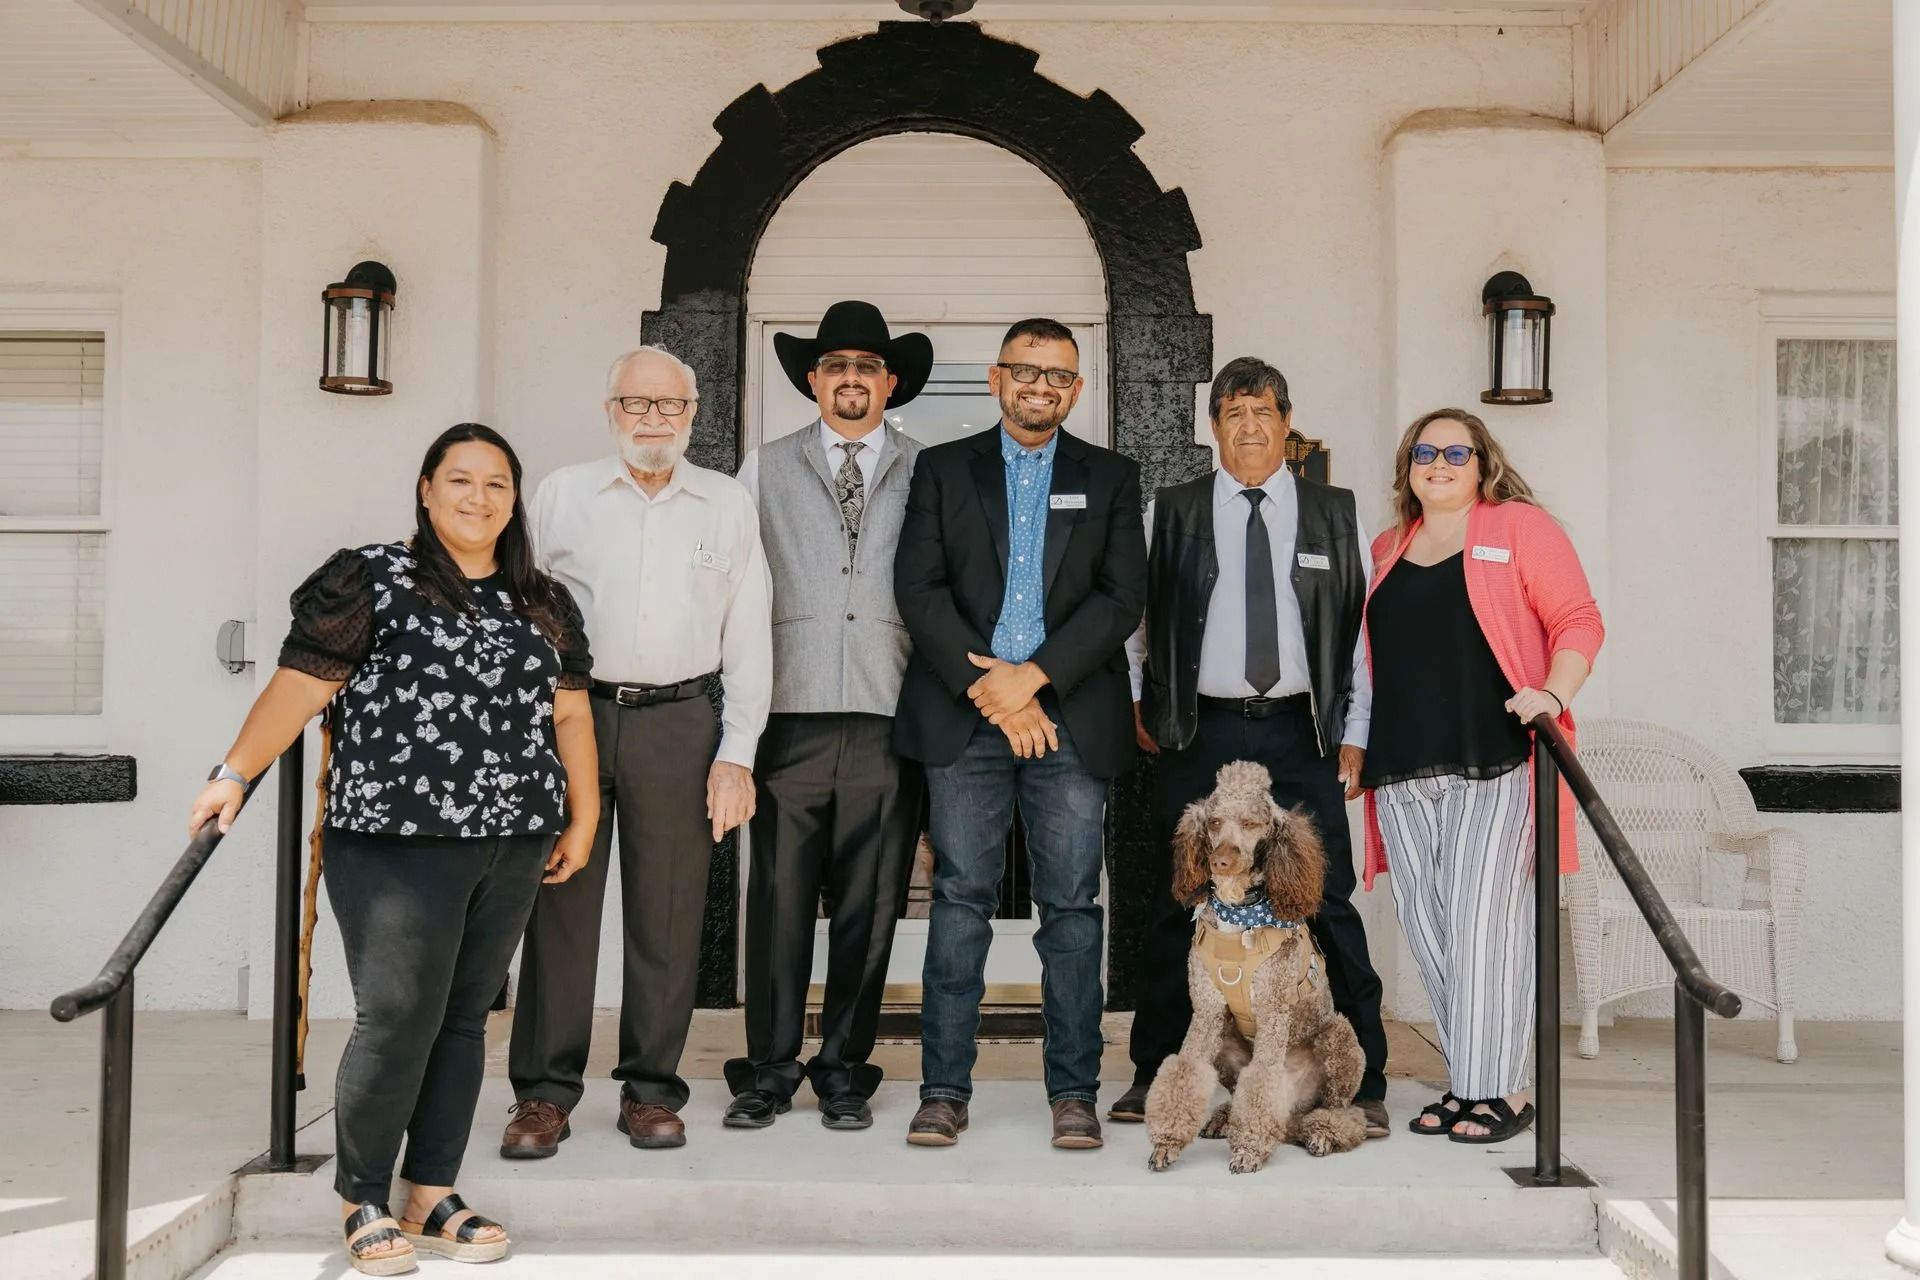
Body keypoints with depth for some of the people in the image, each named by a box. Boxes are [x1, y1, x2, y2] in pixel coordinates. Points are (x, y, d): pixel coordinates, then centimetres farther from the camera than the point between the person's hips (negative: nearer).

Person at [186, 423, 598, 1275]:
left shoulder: (545, 604, 15)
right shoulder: (371, 579, 1)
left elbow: (569, 714, 16)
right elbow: (300, 685, -5)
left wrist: (583, 818, 13)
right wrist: (235, 773, -15)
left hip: (512, 845, 5)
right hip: (396, 842, -5)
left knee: (465, 1018, 9)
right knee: (398, 1021, -6)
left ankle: (432, 1198, 19)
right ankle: (363, 1203, 12)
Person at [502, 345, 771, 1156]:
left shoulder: (728, 505, 10)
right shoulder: (562, 495, 9)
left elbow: (748, 637, 8)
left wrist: (737, 753, 1)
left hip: (679, 722, 0)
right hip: (572, 713, 0)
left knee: (667, 915, 3)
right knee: (559, 905, 1)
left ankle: (650, 1090, 14)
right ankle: (544, 1093, 9)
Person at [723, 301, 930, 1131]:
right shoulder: (765, 469, 13)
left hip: (889, 720, 0)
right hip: (791, 717, 0)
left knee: (869, 906, 4)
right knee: (780, 900, 1)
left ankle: (844, 1071, 17)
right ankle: (769, 1070, 13)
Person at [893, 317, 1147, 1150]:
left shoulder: (1110, 479, 12)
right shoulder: (941, 470, 11)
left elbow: (1123, 597, 1)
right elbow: (919, 589, 1)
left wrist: (1032, 675, -10)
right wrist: (989, 689, -9)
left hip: (1071, 716, 1)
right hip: (963, 714, 0)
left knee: (1072, 905, 2)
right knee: (960, 900, 0)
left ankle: (1073, 1092, 9)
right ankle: (944, 1091, 6)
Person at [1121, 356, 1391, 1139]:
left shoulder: (1334, 513, 8)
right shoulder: (1172, 512, 6)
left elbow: (1358, 625, 7)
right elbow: (1138, 616, 12)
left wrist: (1353, 730, 3)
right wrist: (1141, 703, 4)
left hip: (1299, 732, 0)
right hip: (1201, 732, 0)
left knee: (1329, 905, -1)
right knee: (1178, 906, 6)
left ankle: (1364, 1083, 9)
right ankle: (1152, 1074, 17)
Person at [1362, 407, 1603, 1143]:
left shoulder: (1519, 527, 4)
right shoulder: (1387, 548, 19)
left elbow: (1578, 621, -1)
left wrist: (1553, 692, -17)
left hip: (1492, 758, -5)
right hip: (1403, 767, 6)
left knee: (1483, 920, -7)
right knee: (1426, 926, 6)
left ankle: (1500, 1089, 3)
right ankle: (1465, 1082, 16)